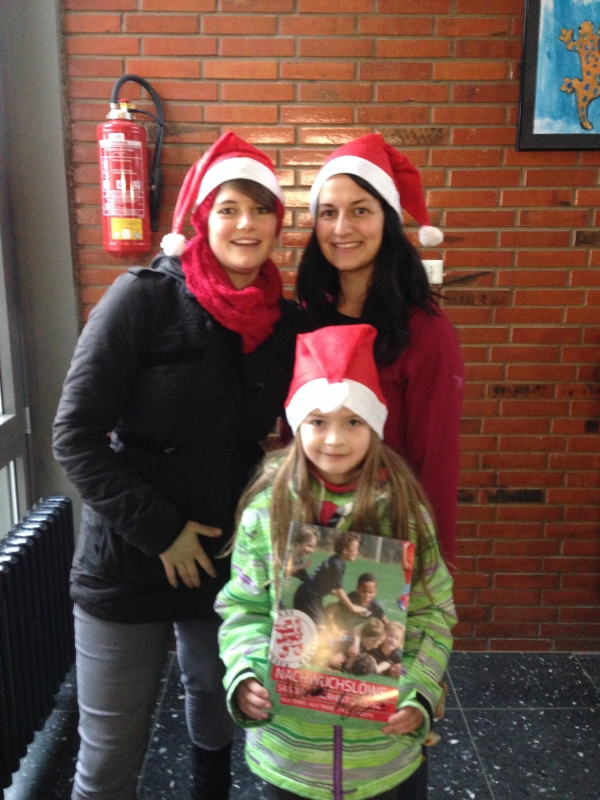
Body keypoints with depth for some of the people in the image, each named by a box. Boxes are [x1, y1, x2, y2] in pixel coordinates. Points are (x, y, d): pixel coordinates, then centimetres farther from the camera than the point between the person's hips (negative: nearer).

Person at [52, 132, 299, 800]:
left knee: (217, 726, 23)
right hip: (128, 566, -4)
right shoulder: (145, 297, -12)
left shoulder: (284, 321, 1)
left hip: (228, 565, 4)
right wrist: (159, 531, -16)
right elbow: (75, 435, -14)